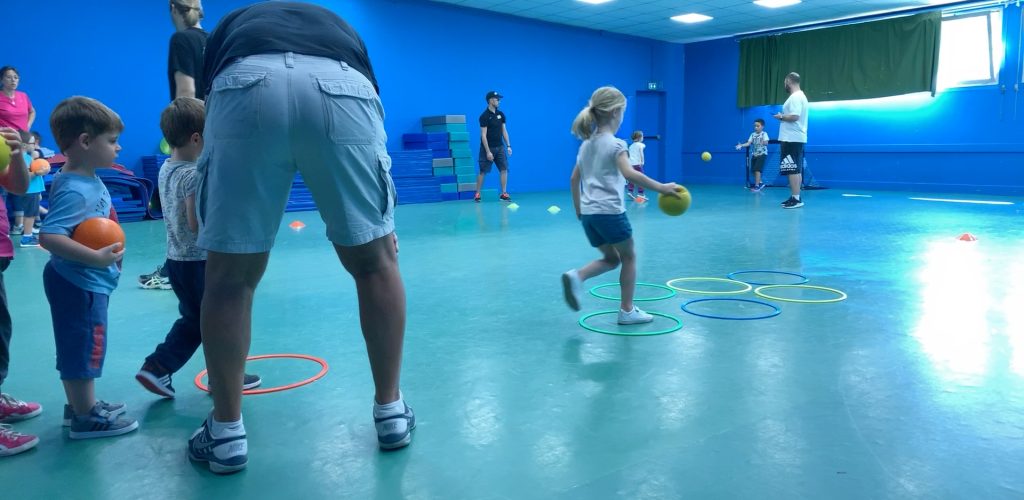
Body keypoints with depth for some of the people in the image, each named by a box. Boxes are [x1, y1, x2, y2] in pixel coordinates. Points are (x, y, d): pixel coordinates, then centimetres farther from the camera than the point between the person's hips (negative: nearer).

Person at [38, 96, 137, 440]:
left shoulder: (90, 180, 6)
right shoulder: (74, 190, -24)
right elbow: (49, 235, -33)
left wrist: (108, 249, 10)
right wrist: (95, 257, -36)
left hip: (86, 282, 10)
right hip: (79, 284, -10)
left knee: (79, 347, 20)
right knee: (84, 347, 2)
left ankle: (80, 405, 35)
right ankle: (86, 418, 14)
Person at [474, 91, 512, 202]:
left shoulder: (501, 114, 6)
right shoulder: (484, 116, -12)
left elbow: (504, 131, 11)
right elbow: (483, 135, -15)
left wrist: (508, 146, 4)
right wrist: (488, 151, -19)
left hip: (500, 147, 5)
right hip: (488, 148, -5)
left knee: (504, 169, -2)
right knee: (483, 171, 0)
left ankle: (504, 193, 3)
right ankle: (477, 194, 10)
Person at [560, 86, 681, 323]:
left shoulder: (586, 144, 13)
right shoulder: (616, 144, -10)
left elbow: (575, 179, 17)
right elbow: (630, 174, -25)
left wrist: (578, 210, 24)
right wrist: (661, 188, -24)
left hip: (588, 212, 7)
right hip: (610, 211, -7)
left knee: (611, 258, 20)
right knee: (629, 257, 12)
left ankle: (576, 276, -6)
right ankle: (627, 310, 16)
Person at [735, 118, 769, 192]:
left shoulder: (764, 134, -7)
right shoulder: (752, 134, 7)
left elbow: (766, 143, -17)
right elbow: (748, 143, 1)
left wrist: (764, 142, -39)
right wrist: (741, 145, -14)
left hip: (762, 154, -6)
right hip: (754, 154, 6)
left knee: (757, 169, -16)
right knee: (753, 170, 8)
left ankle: (757, 186, -13)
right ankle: (760, 183, 26)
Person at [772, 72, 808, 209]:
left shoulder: (795, 97, -14)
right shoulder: (800, 96, 19)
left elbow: (794, 116, -24)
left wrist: (781, 117, -10)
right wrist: (784, 116, 14)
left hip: (792, 139, -11)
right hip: (796, 138, 11)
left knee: (792, 170, -11)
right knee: (796, 169, 11)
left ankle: (796, 199, -12)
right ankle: (795, 197, 15)